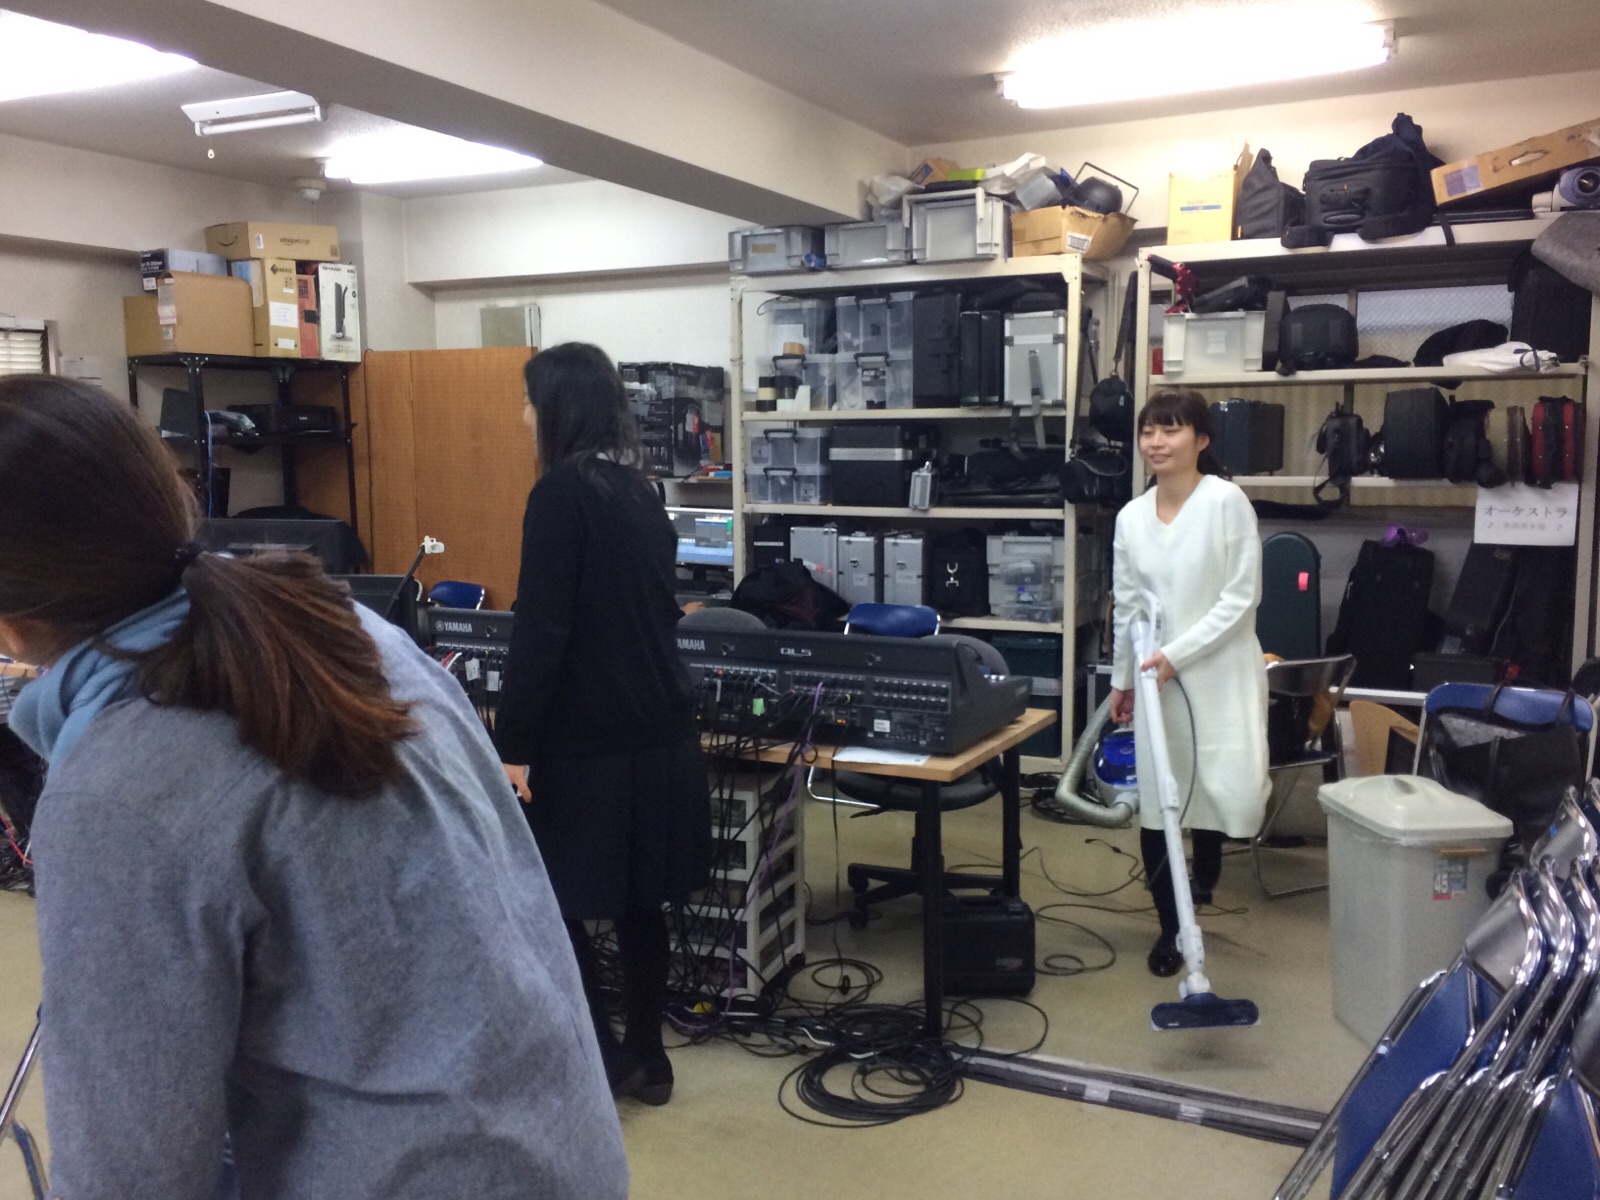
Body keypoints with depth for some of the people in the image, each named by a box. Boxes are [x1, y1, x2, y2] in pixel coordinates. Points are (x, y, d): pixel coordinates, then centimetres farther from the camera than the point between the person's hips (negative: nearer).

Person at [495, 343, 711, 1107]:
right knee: (638, 902, 16)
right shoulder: (639, 492, 10)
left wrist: (514, 744, -16)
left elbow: (541, 629, -19)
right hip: (658, 735, 8)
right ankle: (646, 1061, 26)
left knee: (549, 902, 7)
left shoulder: (561, 492, -14)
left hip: (590, 742, -8)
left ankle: (603, 1064, 11)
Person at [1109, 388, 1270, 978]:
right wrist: (1121, 679, 15)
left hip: (1219, 674, -3)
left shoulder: (1227, 502, -10)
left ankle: (1206, 862, 32)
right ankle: (1170, 927, 18)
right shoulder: (1131, 517, 4)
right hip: (1157, 679, 4)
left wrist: (1177, 652, -16)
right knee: (1153, 805, 4)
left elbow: (1242, 596, -12)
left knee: (1232, 788, -4)